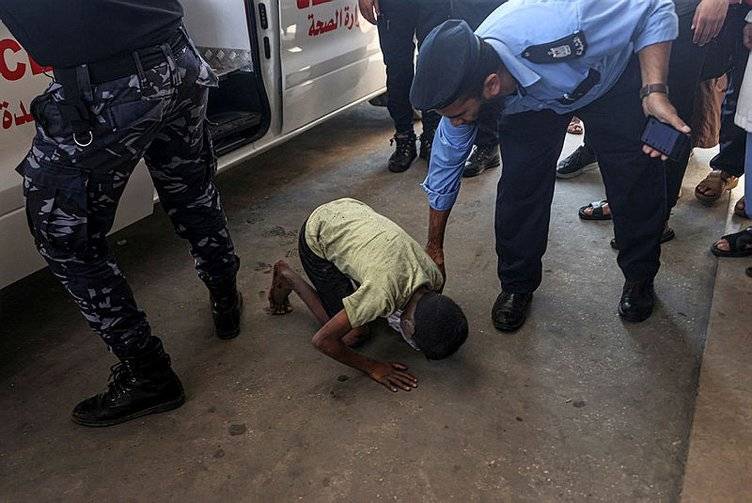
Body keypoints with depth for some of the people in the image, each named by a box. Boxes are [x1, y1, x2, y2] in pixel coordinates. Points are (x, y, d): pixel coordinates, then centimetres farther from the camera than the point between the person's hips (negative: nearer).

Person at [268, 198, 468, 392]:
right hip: (317, 237, -6)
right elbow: (322, 340, -29)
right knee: (354, 335, -3)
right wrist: (373, 367, -20)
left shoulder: (435, 278, -18)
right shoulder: (382, 296, -38)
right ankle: (287, 277, 12)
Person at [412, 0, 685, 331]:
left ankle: (639, 278, 20)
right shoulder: (461, 87, -28)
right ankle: (517, 285, 9)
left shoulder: (553, 28, -46)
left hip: (611, 76, -2)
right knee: (519, 182, -13)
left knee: (637, 178, -4)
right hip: (531, 95, 2)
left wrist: (654, 92, -40)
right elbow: (444, 169, -13)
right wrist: (434, 248, -3)